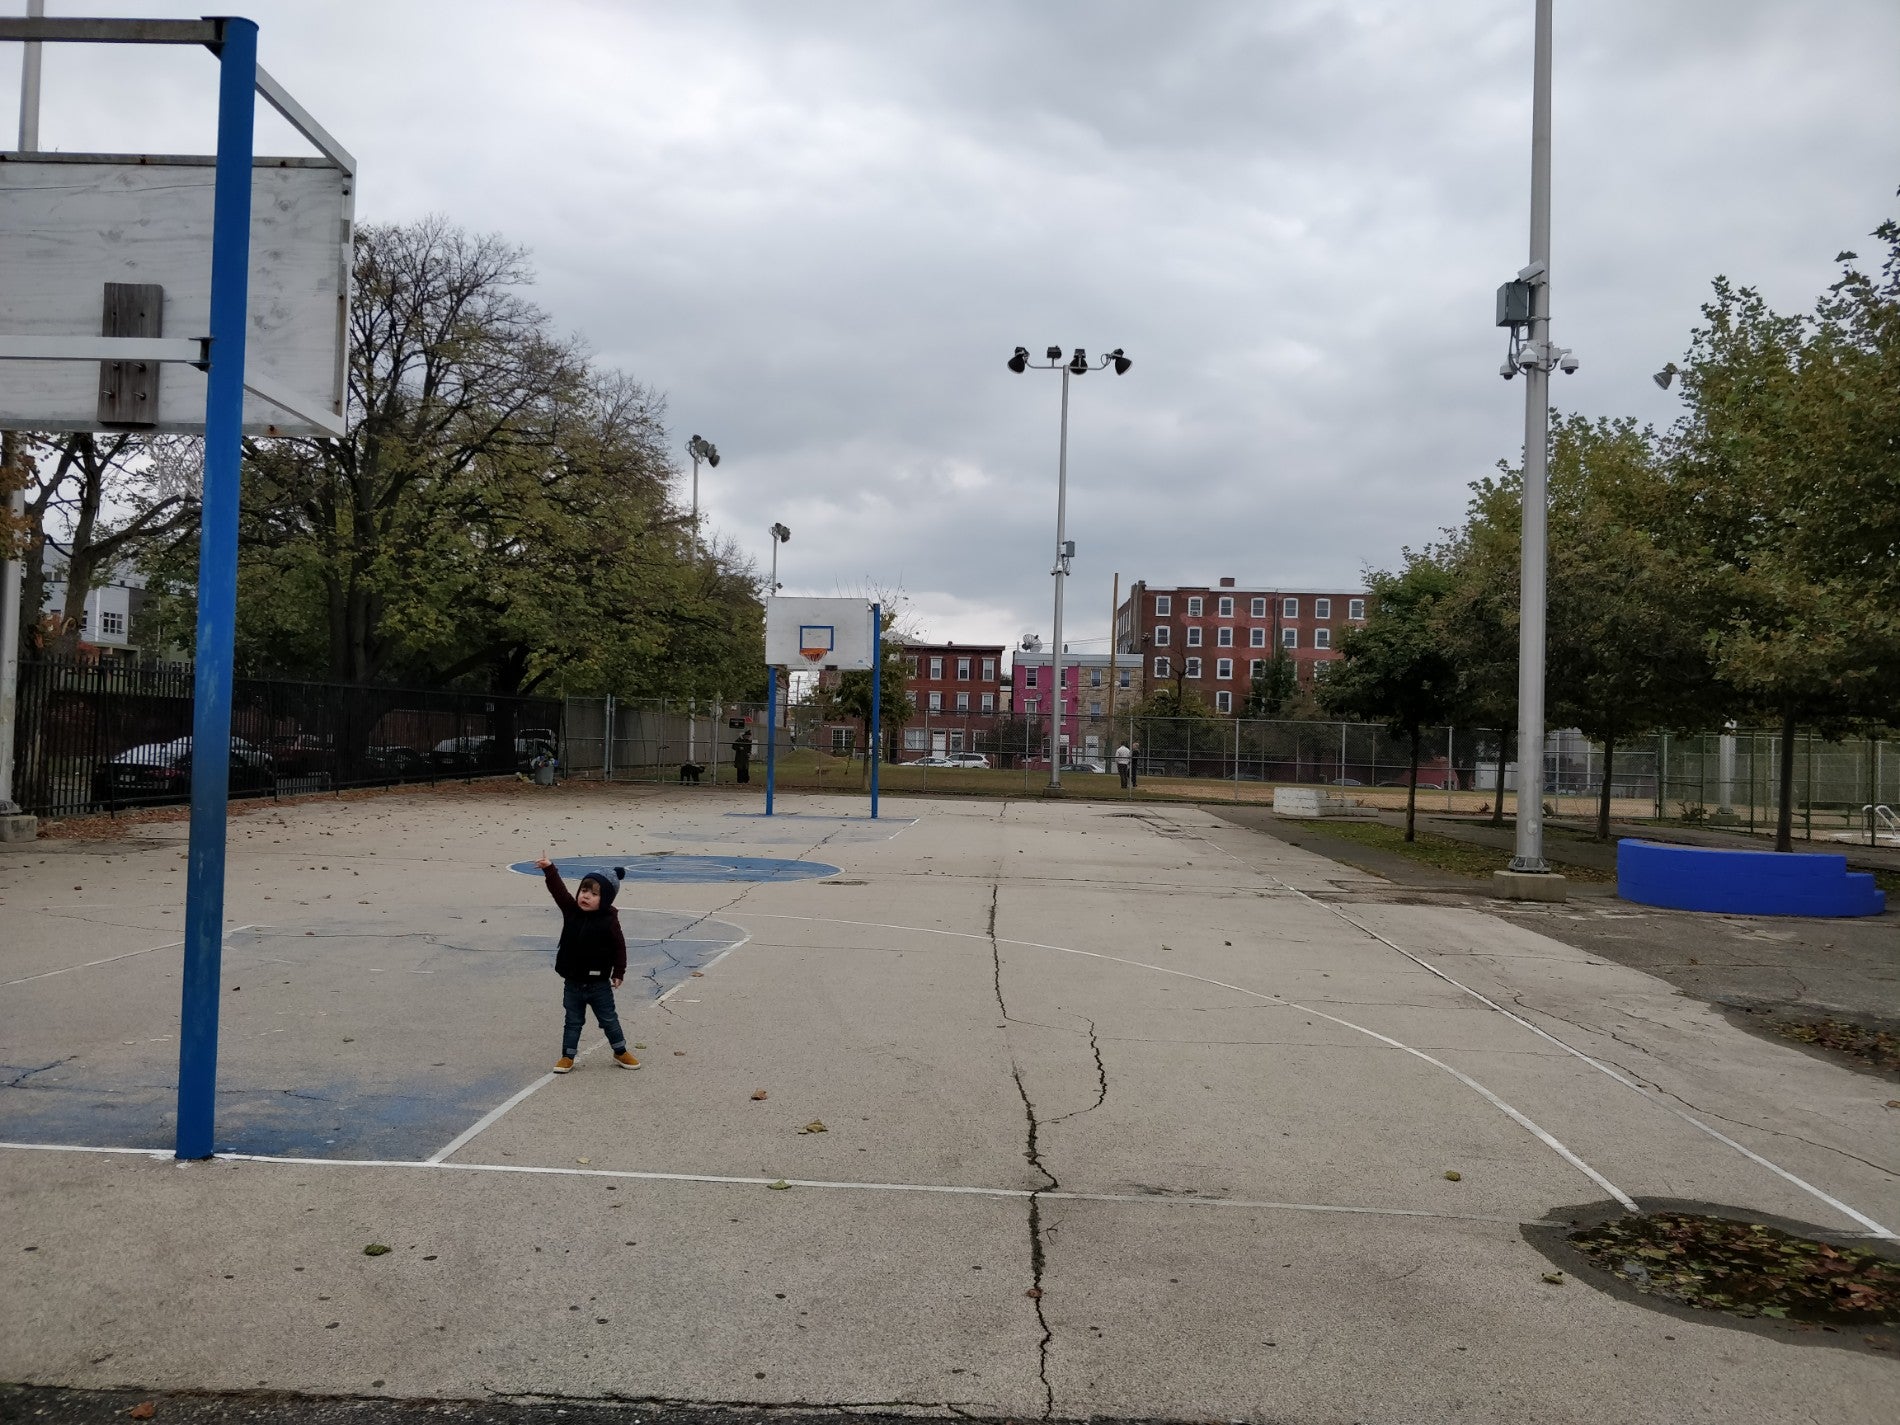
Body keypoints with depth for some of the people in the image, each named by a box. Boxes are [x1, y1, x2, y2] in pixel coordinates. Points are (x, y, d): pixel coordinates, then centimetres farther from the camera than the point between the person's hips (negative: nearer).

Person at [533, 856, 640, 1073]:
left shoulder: (609, 921, -15)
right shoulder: (571, 911, -5)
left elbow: (619, 947, -8)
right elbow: (558, 890, -14)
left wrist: (618, 973, -8)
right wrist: (549, 868, -27)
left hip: (599, 984, -2)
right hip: (573, 983, 3)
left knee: (609, 1020, 12)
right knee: (573, 1022, 13)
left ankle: (620, 1052, 28)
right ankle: (567, 1056, 24)